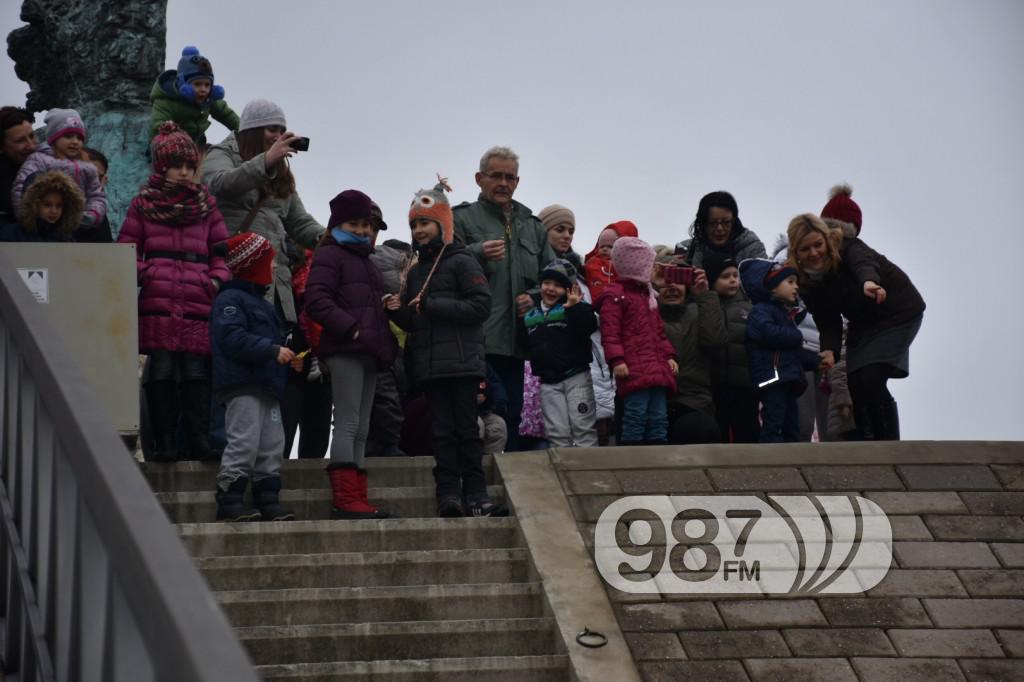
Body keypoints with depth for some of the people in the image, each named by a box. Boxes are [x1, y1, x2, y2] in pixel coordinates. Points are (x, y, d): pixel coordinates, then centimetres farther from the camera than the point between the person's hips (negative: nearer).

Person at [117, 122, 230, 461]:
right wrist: (143, 274, -8)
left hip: (198, 304, 1)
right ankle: (164, 442, -1)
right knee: (162, 370, -4)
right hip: (157, 303, -1)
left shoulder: (206, 206, 17)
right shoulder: (143, 204, 12)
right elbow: (126, 249, 10)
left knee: (196, 371, -3)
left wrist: (217, 281, 0)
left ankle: (200, 440, -3)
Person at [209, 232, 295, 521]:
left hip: (266, 385, 10)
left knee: (272, 443, 9)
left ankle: (268, 500, 13)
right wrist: (273, 350, -23)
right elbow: (233, 339, -21)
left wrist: (287, 356, 12)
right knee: (244, 442, -12)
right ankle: (229, 500, -10)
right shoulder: (230, 299, -8)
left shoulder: (260, 303, 24)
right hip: (242, 385, -10)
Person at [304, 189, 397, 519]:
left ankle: (358, 499, 9)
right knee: (348, 423, -13)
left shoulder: (366, 262, 28)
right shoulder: (330, 255, -1)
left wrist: (386, 343, 19)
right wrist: (350, 328, -21)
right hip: (344, 350, -9)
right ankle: (346, 500, -16)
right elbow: (317, 300, -14)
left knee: (361, 428, 8)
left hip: (368, 352, 10)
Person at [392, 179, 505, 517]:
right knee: (442, 431, 2)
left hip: (462, 361, -5)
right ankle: (449, 494, 1)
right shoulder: (417, 271, 19)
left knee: (466, 429, -3)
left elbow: (481, 305, -11)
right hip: (429, 364, 5)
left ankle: (475, 495, 0)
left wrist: (432, 304, -14)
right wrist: (399, 311, 1)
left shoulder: (461, 262, -1)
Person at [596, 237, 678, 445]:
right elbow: (610, 333, -13)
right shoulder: (614, 296, -4)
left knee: (659, 418, 7)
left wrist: (669, 356, 18)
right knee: (636, 415, -13)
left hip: (657, 369, 9)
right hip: (634, 371, -9)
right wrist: (617, 360, -21)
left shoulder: (648, 295, 25)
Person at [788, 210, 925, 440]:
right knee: (855, 385, -7)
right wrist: (830, 350, -29)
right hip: (863, 323, 6)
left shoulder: (845, 245, -26)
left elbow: (864, 262, -48)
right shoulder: (805, 281, -10)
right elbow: (827, 322, -8)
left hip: (899, 311, -6)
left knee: (871, 380, -20)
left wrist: (869, 282, -72)